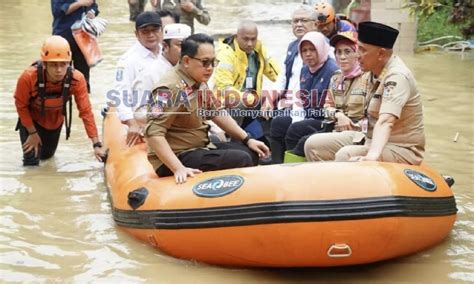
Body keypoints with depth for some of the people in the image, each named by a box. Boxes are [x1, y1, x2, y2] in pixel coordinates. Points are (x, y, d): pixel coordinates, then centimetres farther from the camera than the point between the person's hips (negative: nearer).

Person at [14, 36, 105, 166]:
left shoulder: (77, 79, -36)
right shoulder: (28, 77, -40)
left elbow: (86, 111, -28)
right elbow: (21, 105, -21)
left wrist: (96, 144, -30)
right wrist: (32, 133, -15)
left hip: (55, 120, 2)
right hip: (32, 119, -2)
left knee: (46, 155, 22)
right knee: (31, 161, -9)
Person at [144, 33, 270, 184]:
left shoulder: (199, 83, 6)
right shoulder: (171, 89, -22)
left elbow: (217, 113, 18)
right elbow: (153, 132, -28)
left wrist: (247, 140, 13)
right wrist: (178, 169, -35)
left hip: (201, 148, 10)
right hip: (178, 156, -9)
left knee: (251, 152, 10)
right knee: (241, 160, -19)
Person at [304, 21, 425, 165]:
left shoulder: (397, 77, -26)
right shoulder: (376, 69, 1)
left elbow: (386, 122, -41)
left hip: (401, 149, -9)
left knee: (345, 156, -34)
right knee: (314, 145, -2)